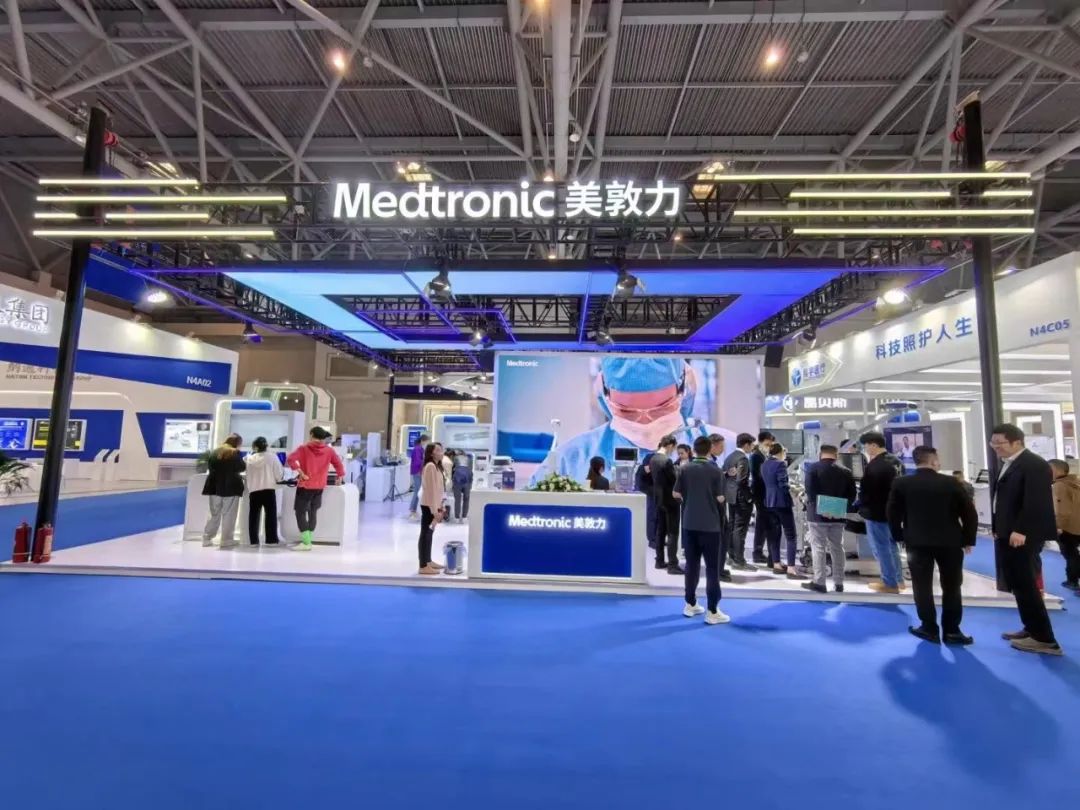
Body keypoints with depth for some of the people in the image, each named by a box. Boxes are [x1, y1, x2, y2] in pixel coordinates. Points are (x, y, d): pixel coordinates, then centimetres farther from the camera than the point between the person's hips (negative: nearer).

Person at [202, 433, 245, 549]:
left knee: (214, 514, 14)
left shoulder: (215, 452, 9)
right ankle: (226, 540, 1)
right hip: (231, 487, -5)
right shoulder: (235, 453, -7)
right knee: (228, 515, 0)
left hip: (215, 486, 5)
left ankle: (207, 539, 14)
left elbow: (209, 468, 13)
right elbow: (241, 468, -7)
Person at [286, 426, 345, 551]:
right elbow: (339, 464, 0)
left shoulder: (304, 448, -7)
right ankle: (308, 540, 20)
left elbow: (290, 459, -19)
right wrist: (340, 476, 12)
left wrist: (301, 473, -17)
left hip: (305, 485, -4)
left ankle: (306, 543, -4)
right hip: (320, 486, 4)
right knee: (313, 513, 15)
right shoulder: (329, 450, 1)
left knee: (300, 513, 2)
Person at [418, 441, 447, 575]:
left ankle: (428, 561, 27)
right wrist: (434, 510, -21)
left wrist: (440, 506, 16)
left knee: (429, 533, 16)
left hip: (434, 505, 9)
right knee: (426, 534, -4)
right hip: (429, 505, -9)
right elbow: (430, 489, -21)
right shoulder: (430, 466, -17)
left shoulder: (437, 466, 13)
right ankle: (423, 566, 1)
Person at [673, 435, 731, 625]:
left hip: (690, 523, 4)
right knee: (712, 567, 2)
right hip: (710, 524, -4)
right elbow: (720, 498, -8)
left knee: (692, 564, 13)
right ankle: (712, 611, 4)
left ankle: (690, 605, 21)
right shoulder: (715, 471, -9)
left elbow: (676, 494, 3)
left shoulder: (685, 469, 1)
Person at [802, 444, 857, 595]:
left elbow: (810, 492, -15)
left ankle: (819, 582, -1)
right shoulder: (845, 471, 7)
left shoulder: (814, 467, -6)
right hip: (837, 515, 4)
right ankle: (838, 583, 17)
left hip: (817, 514, -4)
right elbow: (852, 494, 3)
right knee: (837, 548, 12)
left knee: (818, 548, -1)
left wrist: (819, 508, -11)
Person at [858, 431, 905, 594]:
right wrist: (894, 505, 21)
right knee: (891, 545, 20)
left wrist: (862, 508, -5)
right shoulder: (896, 461, 8)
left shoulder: (874, 466, -24)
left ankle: (890, 583, 10)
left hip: (877, 513, -10)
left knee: (881, 547, 2)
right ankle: (898, 579, 30)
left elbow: (866, 491, -20)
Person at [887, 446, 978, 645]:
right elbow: (969, 512, -3)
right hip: (950, 542, 1)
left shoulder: (901, 484, -5)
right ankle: (951, 631, 16)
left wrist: (899, 537, 11)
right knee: (951, 587, 12)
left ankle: (930, 629, 12)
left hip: (917, 542, 0)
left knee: (923, 586, 8)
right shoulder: (951, 482, -5)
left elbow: (892, 514, -1)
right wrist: (968, 539, 7)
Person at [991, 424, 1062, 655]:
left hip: (1022, 536, -9)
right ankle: (1032, 629, 26)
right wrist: (998, 529, 14)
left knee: (1024, 585, -3)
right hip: (1007, 534, 9)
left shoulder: (1034, 465, -14)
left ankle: (1044, 638, 6)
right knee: (1019, 585, 15)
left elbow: (1035, 502, -22)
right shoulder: (1008, 464, 15)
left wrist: (1021, 531, -26)